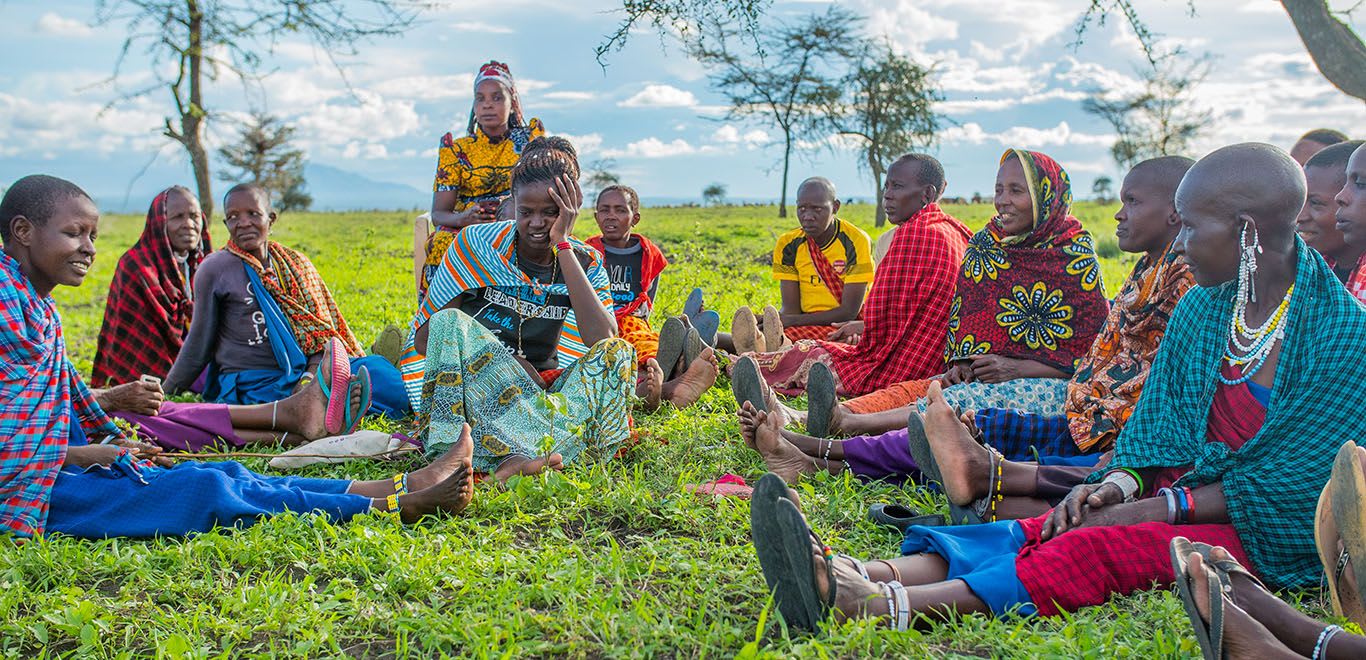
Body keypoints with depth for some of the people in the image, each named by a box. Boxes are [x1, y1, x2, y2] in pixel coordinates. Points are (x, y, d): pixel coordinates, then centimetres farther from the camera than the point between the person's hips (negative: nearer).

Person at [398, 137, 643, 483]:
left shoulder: (585, 263, 0)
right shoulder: (476, 244, -5)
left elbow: (603, 340, -20)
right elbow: (424, 338, -6)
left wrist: (563, 245, -19)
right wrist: (506, 364, -19)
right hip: (463, 391, -2)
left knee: (618, 353, -21)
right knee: (450, 324, -30)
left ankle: (520, 456, -43)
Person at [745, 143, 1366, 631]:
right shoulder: (1200, 309, 7)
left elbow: (1290, 484, -15)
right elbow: (1158, 425, 8)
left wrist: (1161, 508, -19)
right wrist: (1121, 482, -13)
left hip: (1267, 534, -6)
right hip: (1186, 495, 6)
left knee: (1102, 547, -31)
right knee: (1051, 527, -21)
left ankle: (874, 606, -49)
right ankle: (849, 577, -42)